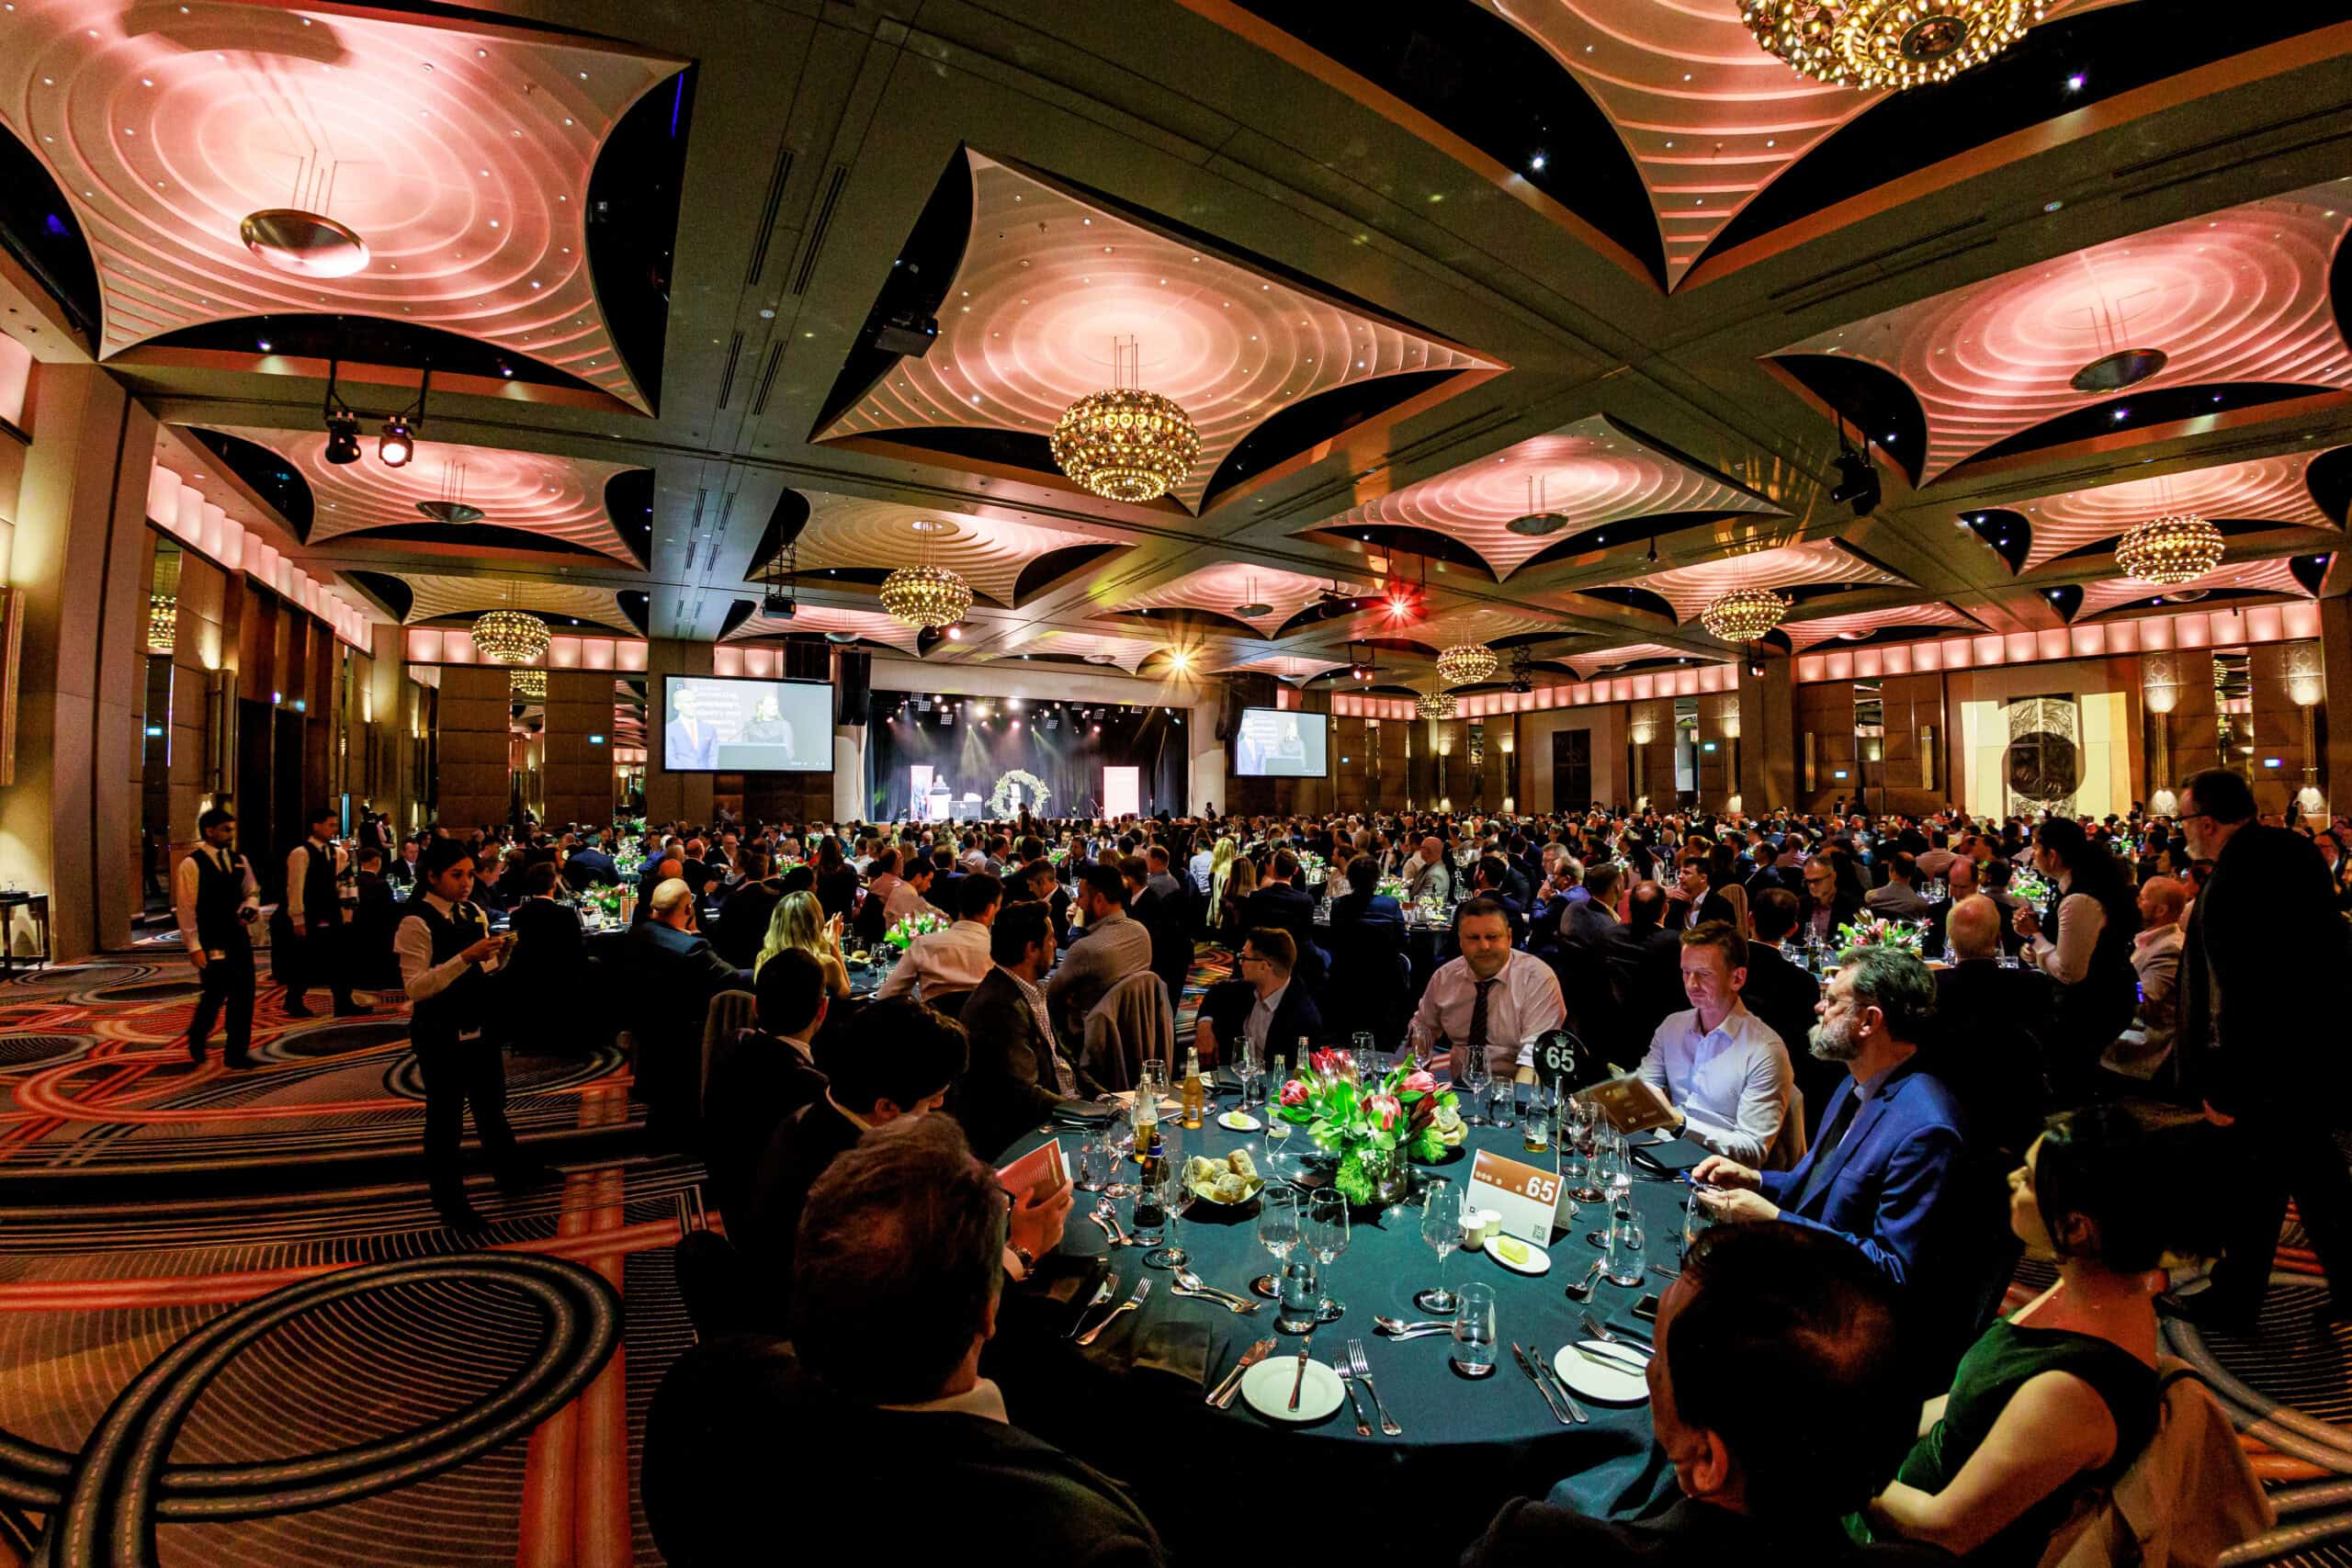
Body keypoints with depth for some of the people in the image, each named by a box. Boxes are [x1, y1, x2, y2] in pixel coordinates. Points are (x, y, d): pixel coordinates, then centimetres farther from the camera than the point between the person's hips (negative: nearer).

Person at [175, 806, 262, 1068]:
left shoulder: (239, 861, 10)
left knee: (243, 994, 4)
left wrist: (250, 907, -3)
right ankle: (197, 1035, 27)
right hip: (210, 941, -5)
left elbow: (251, 891, 21)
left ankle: (237, 1052, 13)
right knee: (216, 993, -4)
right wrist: (194, 947, -13)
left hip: (238, 936, 5)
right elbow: (186, 908, -9)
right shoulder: (191, 864, -8)